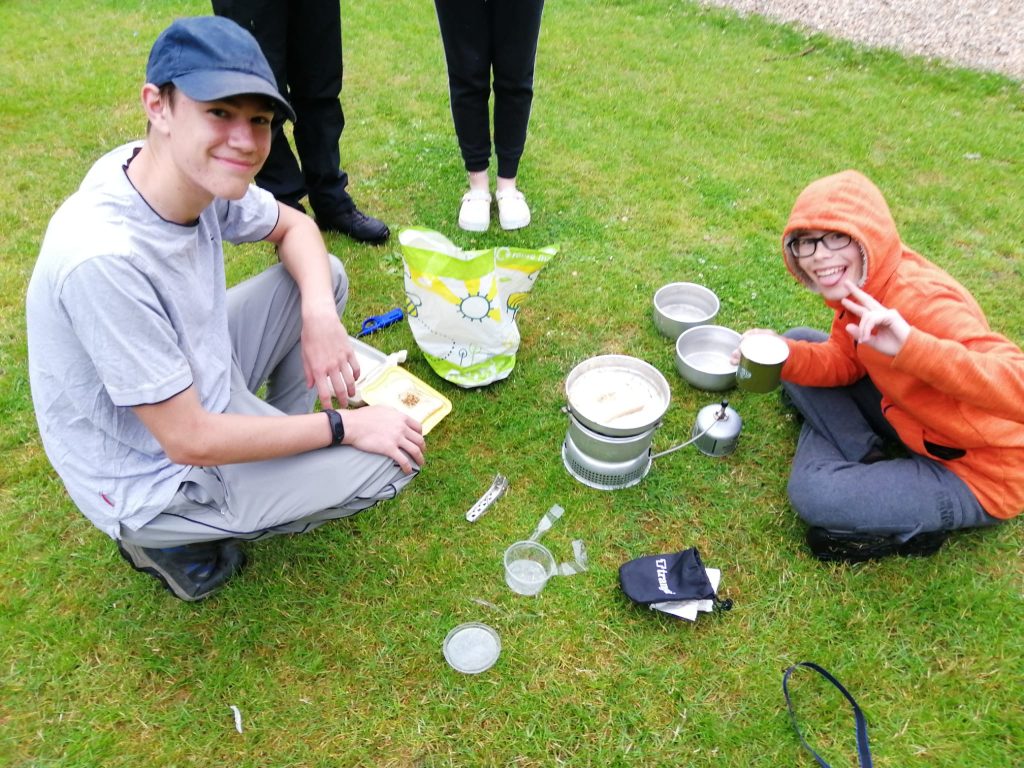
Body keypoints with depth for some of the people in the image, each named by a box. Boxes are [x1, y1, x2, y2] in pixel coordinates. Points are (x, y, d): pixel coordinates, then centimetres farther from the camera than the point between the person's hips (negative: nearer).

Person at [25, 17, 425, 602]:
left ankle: (279, 437, 17)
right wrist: (344, 426, -20)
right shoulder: (104, 258, -35)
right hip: (153, 481, -7)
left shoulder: (204, 172, -14)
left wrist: (320, 314, -16)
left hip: (199, 387, 7)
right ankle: (173, 538, 5)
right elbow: (189, 442, -28)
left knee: (326, 274, 3)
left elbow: (294, 227, 5)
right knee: (389, 464, -11)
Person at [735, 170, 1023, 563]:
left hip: (977, 475, -8)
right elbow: (845, 362, 1)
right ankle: (862, 461, 4)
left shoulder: (921, 300, -33)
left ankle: (915, 527, 5)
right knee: (800, 341, 3)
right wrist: (781, 355, -19)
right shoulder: (859, 282, -7)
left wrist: (908, 344, -53)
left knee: (814, 493, -24)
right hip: (917, 422, 8)